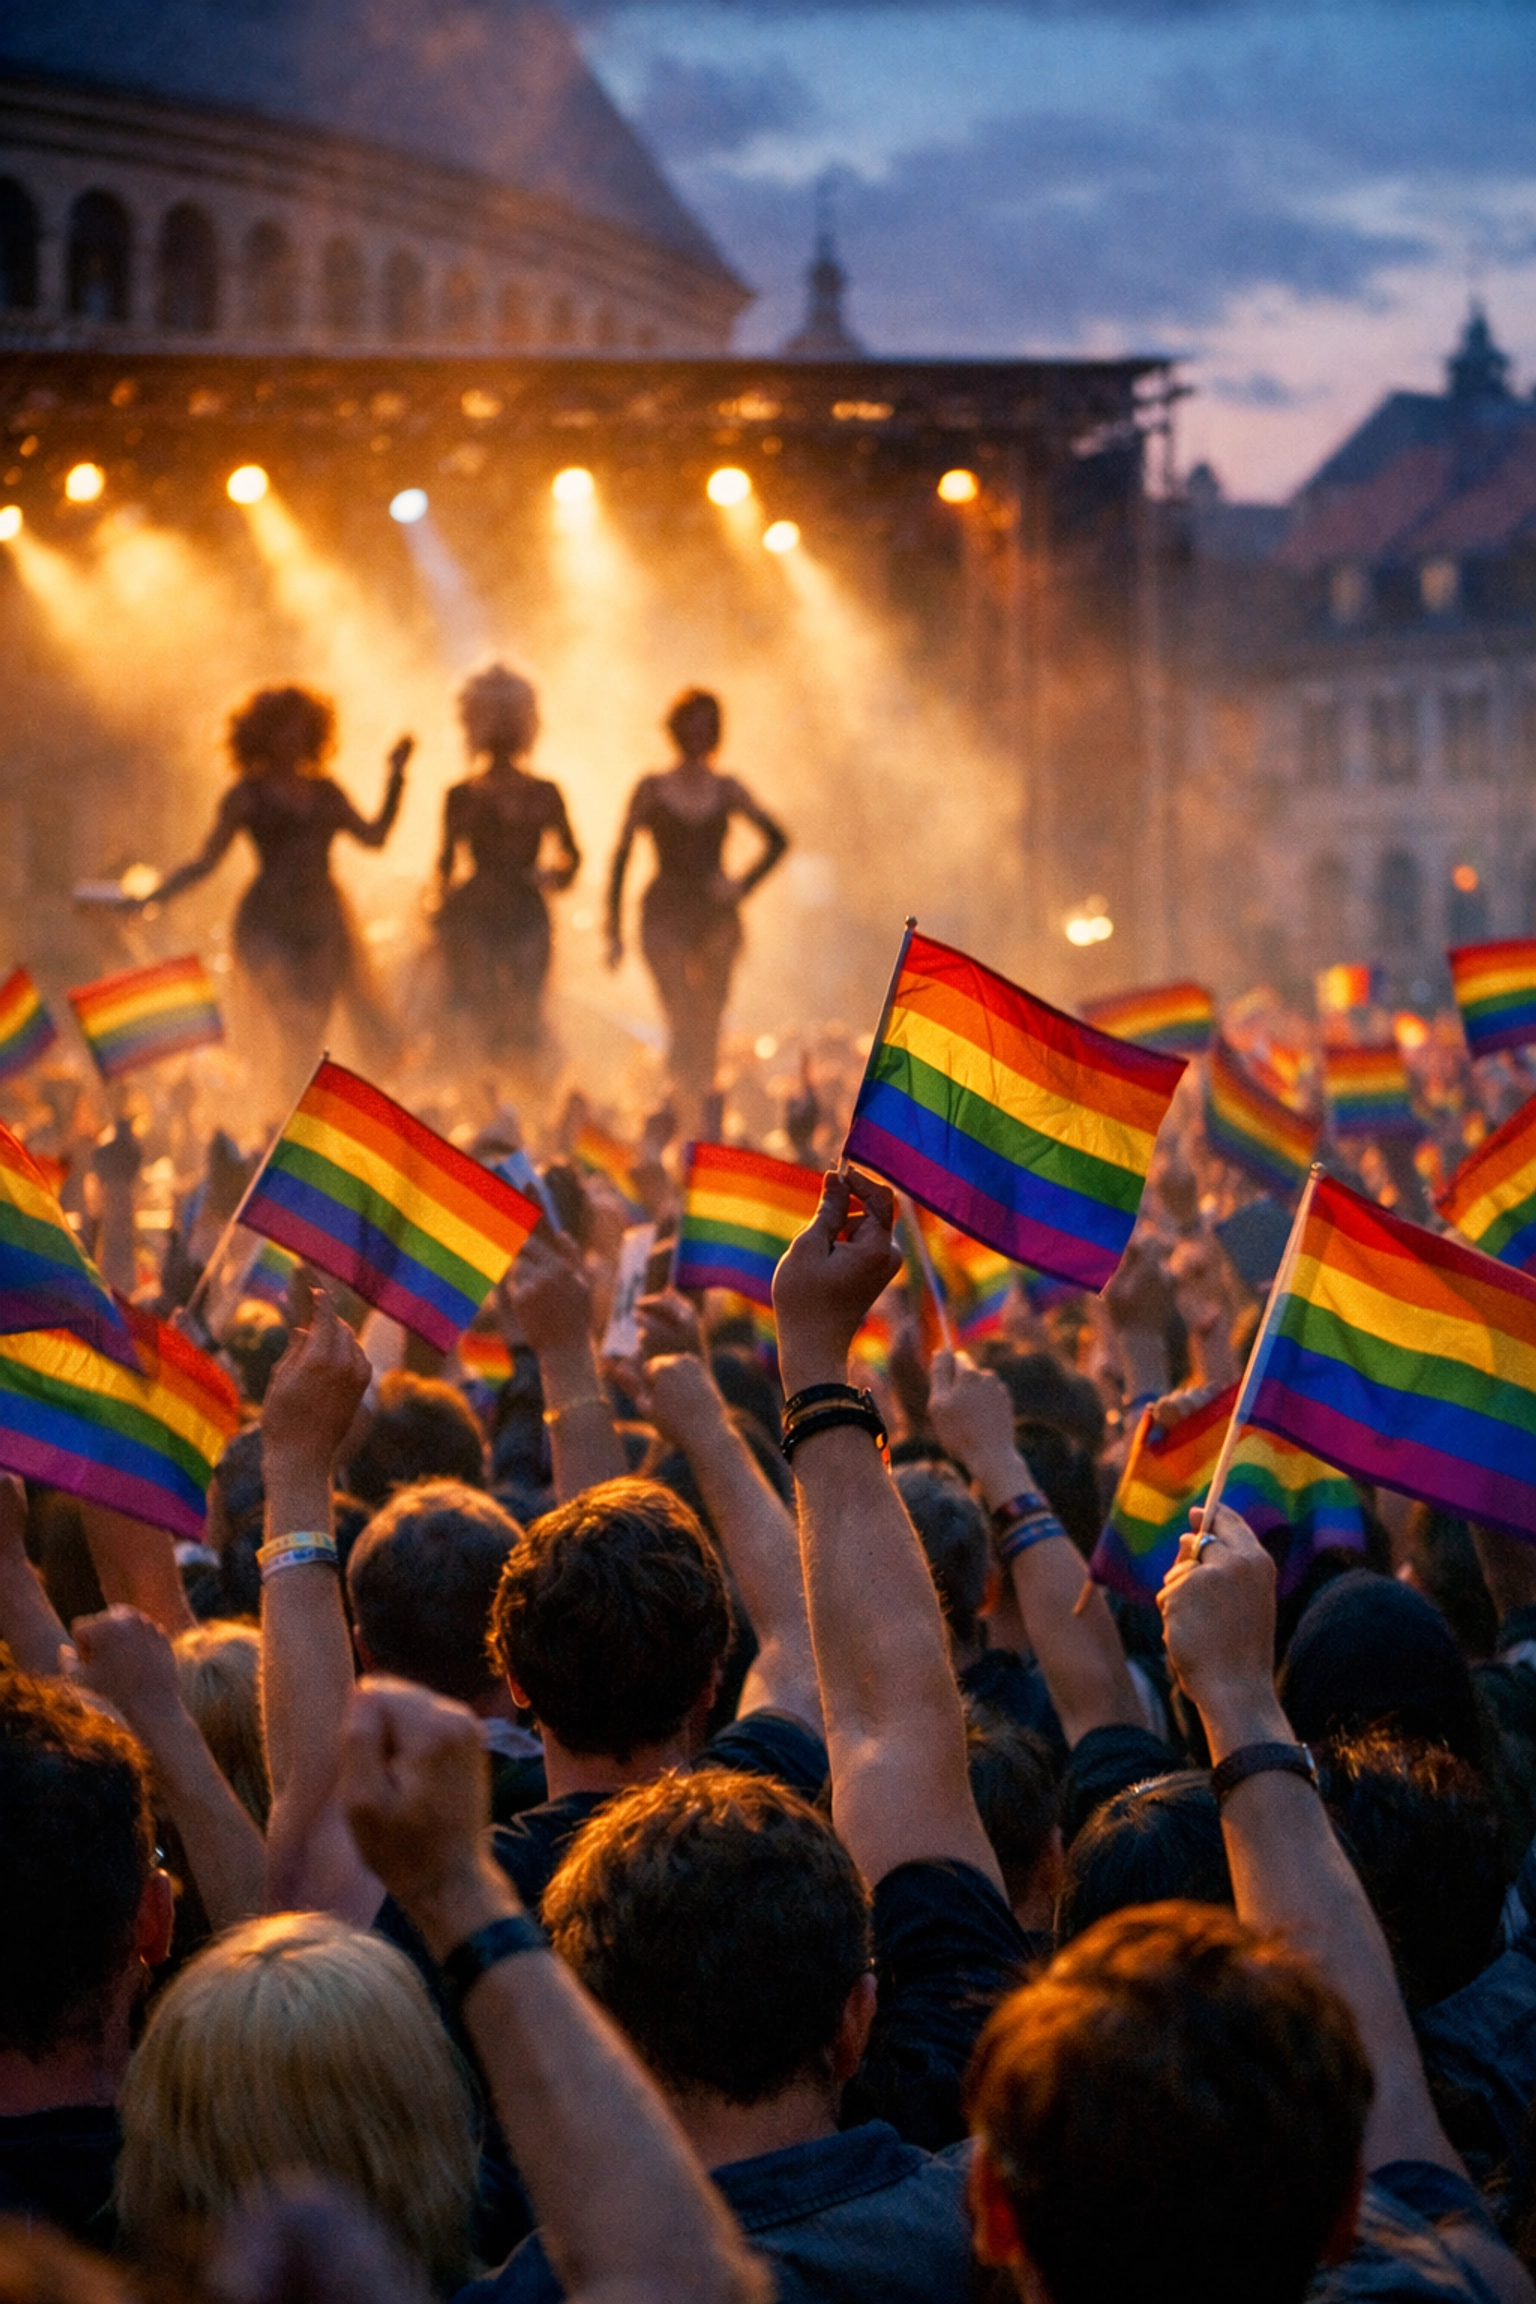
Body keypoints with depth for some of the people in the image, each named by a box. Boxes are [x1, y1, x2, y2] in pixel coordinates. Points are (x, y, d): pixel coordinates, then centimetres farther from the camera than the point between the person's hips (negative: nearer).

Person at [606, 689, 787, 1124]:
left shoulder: (727, 791, 8)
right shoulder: (651, 790, 1)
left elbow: (777, 840, 17)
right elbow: (621, 858, 4)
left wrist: (743, 885, 2)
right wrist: (614, 930, 2)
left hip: (717, 917, 3)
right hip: (665, 915, -3)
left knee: (708, 1028, 6)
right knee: (683, 1025, -15)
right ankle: (692, 1126, -19)